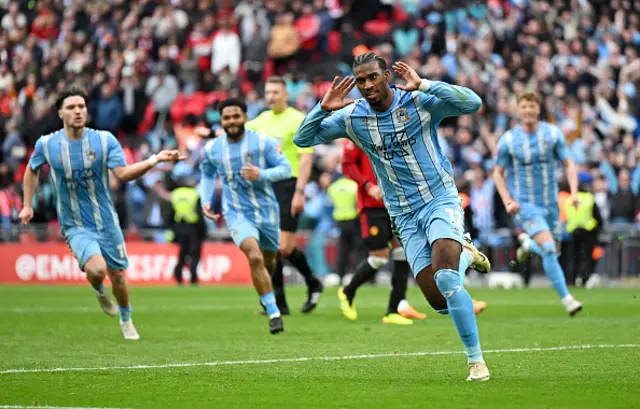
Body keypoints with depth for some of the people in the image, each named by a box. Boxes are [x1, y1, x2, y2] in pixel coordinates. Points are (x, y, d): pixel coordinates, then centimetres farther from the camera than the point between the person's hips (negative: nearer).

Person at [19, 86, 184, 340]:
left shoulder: (105, 140, -7)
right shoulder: (46, 144, -6)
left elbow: (123, 173, -17)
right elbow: (32, 171, 14)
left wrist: (155, 160, -32)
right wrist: (27, 205, 9)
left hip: (106, 221, 2)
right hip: (75, 226, -1)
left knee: (117, 274, 9)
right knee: (97, 269, -25)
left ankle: (126, 319, 38)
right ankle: (99, 291, 14)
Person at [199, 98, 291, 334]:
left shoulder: (262, 142, -8)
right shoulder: (212, 149, -1)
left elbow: (285, 169, -8)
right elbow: (207, 175, 18)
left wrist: (262, 175, -26)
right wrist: (206, 201, 3)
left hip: (266, 211, 1)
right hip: (237, 214, -1)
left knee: (269, 261, 17)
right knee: (255, 257, -24)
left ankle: (266, 295, 52)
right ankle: (273, 313, -17)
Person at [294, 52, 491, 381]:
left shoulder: (420, 102, -10)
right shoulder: (351, 117, 0)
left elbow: (472, 103, -23)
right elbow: (303, 139, 5)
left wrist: (423, 85, -28)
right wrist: (323, 109, -13)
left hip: (441, 202, -4)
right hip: (405, 217, 4)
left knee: (445, 278, -27)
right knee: (439, 302, -4)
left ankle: (476, 360, -15)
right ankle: (465, 256, 31)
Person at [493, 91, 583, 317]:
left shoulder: (553, 133, -1)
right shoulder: (508, 140, -7)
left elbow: (568, 164, 4)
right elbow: (498, 173, 3)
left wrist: (574, 192, -11)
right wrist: (508, 202, -10)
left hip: (550, 203, 4)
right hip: (524, 204, -4)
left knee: (550, 251, 12)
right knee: (549, 249, -20)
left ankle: (527, 242, 46)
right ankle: (566, 298, -16)